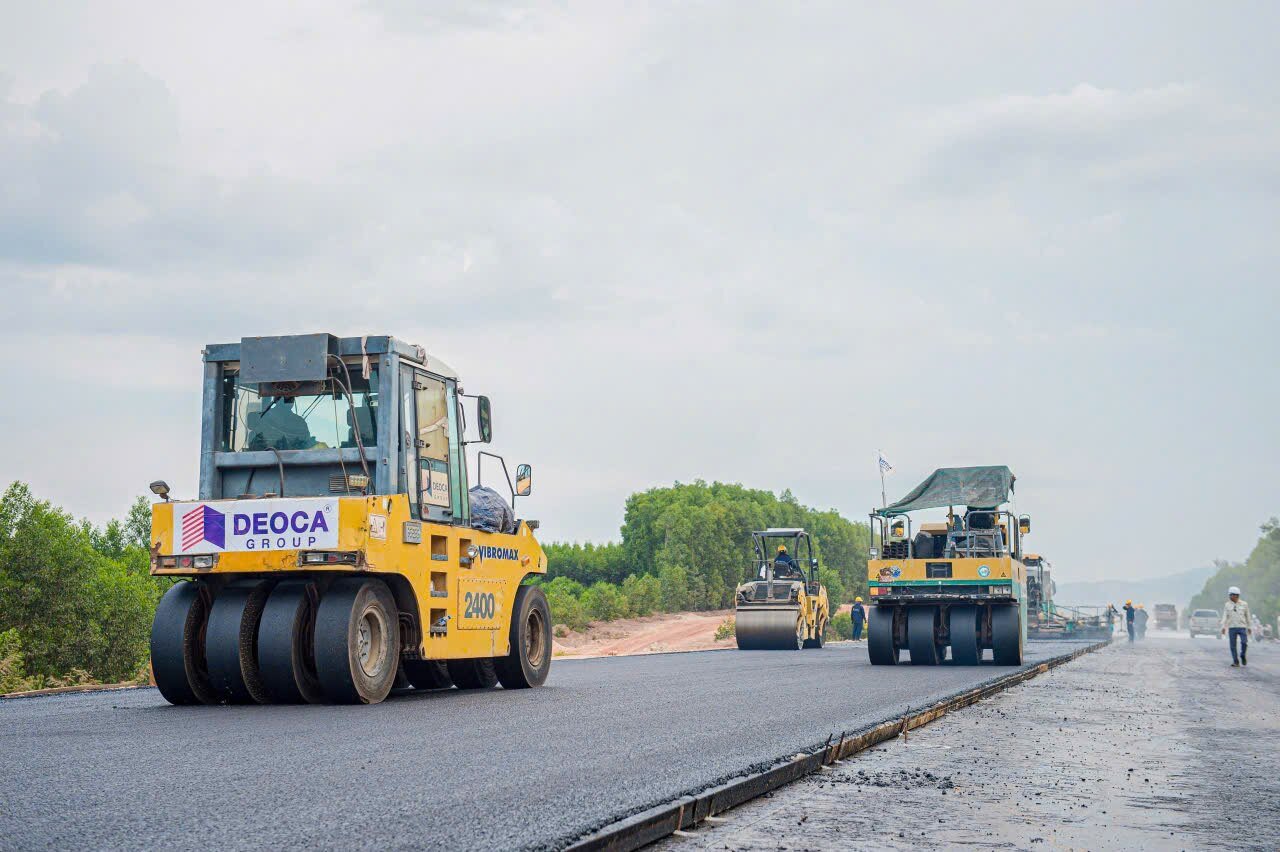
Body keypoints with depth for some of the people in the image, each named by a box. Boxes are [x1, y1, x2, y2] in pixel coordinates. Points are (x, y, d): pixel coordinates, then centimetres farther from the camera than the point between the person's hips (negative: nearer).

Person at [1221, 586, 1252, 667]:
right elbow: (1225, 616, 2)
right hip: (1232, 627, 1)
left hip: (1242, 627, -1)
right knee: (1233, 645, -1)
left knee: (1244, 643, -14)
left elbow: (1247, 616, 12)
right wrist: (1223, 627, -10)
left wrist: (1249, 627, 14)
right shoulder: (1227, 605, 6)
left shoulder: (1244, 604, 5)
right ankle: (1236, 662, 7)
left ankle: (1243, 656, 14)